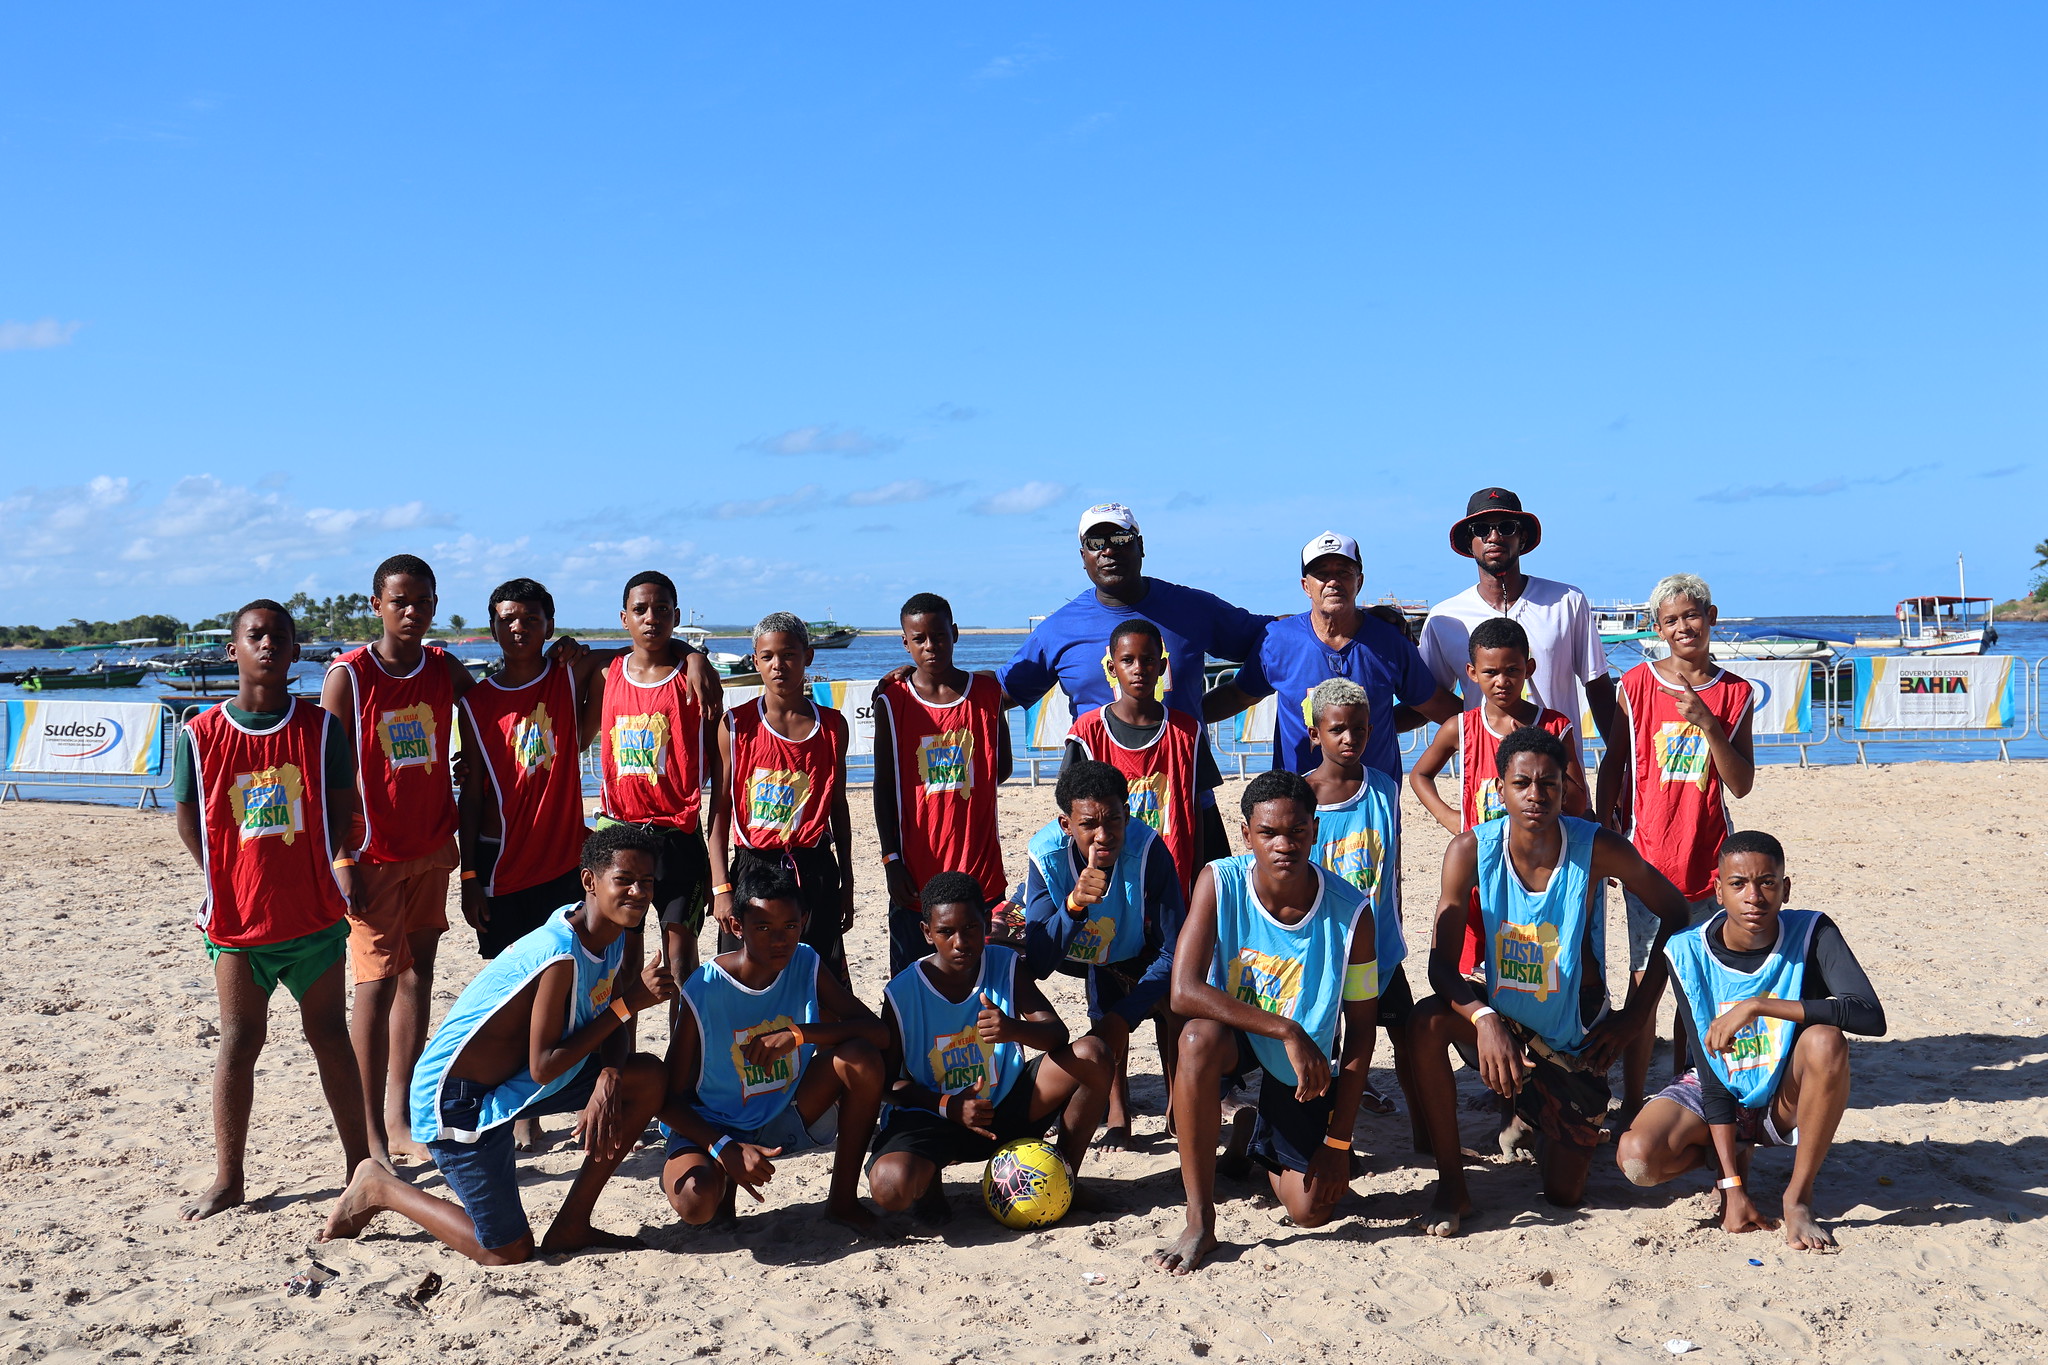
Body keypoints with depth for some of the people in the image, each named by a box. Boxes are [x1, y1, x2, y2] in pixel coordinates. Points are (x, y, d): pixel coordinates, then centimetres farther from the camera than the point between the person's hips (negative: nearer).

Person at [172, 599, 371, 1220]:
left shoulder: (320, 729, -1)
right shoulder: (200, 735, -1)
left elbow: (341, 808, 3)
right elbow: (189, 819, 5)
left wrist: (338, 863, -9)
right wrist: (226, 882, 1)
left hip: (315, 913, 0)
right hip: (237, 915, 0)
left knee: (329, 1034, 9)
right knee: (239, 1042, 5)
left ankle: (360, 1161, 21)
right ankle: (227, 1179, 16)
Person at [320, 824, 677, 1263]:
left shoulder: (611, 935, -2)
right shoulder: (561, 956, -29)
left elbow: (609, 1032, 4)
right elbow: (544, 1068, -26)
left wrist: (608, 1078, -19)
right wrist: (627, 1002, -25)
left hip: (513, 1081, 9)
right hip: (458, 1099, -9)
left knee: (649, 1078, -3)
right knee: (507, 1251, -3)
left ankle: (571, 1226, 7)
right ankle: (379, 1189, 17)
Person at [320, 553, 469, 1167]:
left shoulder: (446, 670, 6)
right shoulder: (348, 675, -7)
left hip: (431, 850, 5)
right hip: (374, 856, -5)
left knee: (417, 978, 8)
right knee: (377, 984, -4)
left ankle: (400, 1119, 18)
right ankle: (371, 1132, 4)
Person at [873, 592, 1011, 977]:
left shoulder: (986, 692, 4)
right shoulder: (892, 702, -1)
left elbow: (1002, 768, 13)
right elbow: (884, 787, 0)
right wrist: (891, 860, -6)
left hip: (980, 864, 1)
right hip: (916, 871, -1)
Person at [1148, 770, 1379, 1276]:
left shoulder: (1350, 913, -20)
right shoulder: (1220, 883, -23)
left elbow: (1360, 1032, -11)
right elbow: (1184, 991, -31)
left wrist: (1338, 1141, -11)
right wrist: (1286, 1031, -38)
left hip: (1306, 1059, 1)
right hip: (1235, 1033, -1)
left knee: (1312, 1210, -6)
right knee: (1200, 1038, -38)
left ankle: (1252, 1139, 30)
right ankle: (1200, 1225, -26)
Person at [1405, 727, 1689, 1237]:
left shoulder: (1597, 848, -21)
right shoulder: (1471, 850, -19)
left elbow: (1676, 914, -6)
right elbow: (1442, 964, -20)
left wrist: (1636, 1013, -9)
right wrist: (1484, 1019, -40)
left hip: (1575, 1036, 0)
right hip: (1503, 1017, 0)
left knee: (1564, 1194, 4)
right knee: (1427, 1024, -33)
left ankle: (1537, 1115, 40)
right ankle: (1451, 1185, -15)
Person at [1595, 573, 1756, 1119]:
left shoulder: (1734, 692, 4)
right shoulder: (1637, 684, 1)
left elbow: (1740, 784, -1)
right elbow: (1612, 768, 6)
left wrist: (1706, 721, -13)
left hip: (1707, 859, 2)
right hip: (1648, 857, -2)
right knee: (1645, 981, -2)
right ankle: (1633, 1103, 5)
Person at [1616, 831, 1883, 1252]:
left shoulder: (1811, 934, -18)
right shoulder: (1687, 953, -17)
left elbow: (1871, 1017, -35)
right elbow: (1712, 1073, -16)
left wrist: (1758, 1006, -39)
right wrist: (1732, 1186, -20)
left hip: (1790, 1099, -1)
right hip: (1723, 1095, 1)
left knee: (1825, 1041, -34)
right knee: (1636, 1158, -26)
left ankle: (1799, 1197, -15)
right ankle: (1730, 1158, 10)